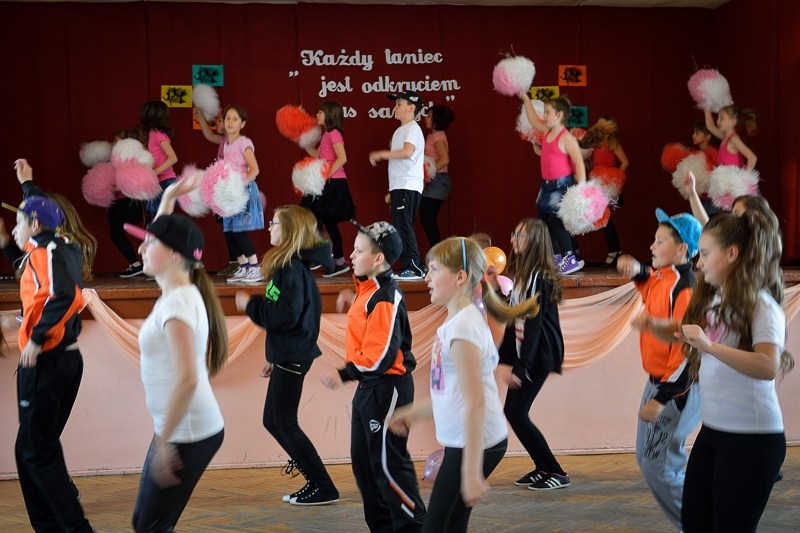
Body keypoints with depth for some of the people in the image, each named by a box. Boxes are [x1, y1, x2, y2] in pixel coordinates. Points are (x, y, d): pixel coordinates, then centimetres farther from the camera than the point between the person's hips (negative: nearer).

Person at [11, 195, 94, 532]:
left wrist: (36, 338, -25)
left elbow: (64, 295, -28)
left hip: (44, 362, -9)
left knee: (35, 452, -4)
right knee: (36, 448, 16)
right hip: (69, 358, 9)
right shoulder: (64, 249, 10)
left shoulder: (42, 252, -14)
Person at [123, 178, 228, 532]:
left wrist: (164, 442, -24)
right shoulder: (177, 292, 8)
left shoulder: (178, 303, -20)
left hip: (188, 435, -9)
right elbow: (159, 239, 29)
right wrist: (168, 198, 23)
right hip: (178, 430, 9)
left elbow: (187, 379, -28)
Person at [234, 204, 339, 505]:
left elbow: (285, 316, -26)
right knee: (273, 421, 15)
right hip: (287, 354, 10)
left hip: (293, 357, -10)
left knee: (284, 423, -4)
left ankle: (323, 488, 2)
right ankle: (315, 479, 19)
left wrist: (250, 305, -13)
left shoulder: (293, 270, -19)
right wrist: (274, 357, 22)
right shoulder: (290, 266, 12)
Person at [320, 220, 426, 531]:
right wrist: (353, 304, 13)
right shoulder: (368, 289, 9)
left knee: (388, 463, -4)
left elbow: (380, 355, -24)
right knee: (363, 460, 15)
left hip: (387, 388, -10)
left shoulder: (384, 298, -20)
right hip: (370, 386, 10)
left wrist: (345, 375, -19)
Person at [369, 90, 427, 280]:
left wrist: (381, 154, -20)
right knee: (401, 228, 9)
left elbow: (407, 152, -26)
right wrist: (392, 192, 20)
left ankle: (415, 268, -13)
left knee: (403, 227, -13)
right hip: (399, 186, 10)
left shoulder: (412, 129, -7)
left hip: (408, 186, -10)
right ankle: (408, 267, 11)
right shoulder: (400, 130, 22)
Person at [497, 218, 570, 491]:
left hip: (538, 355, -9)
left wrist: (520, 367, -22)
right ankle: (543, 468, 19)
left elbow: (534, 324, -20)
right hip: (523, 352, 9)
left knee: (516, 412, -7)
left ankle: (556, 473, 3)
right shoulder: (521, 273, 10)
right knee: (513, 412, 7)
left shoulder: (539, 277, -16)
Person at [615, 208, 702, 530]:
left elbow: (687, 351, -25)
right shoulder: (661, 277, 4)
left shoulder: (684, 287, -22)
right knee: (647, 457, 17)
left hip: (676, 387, -10)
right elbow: (651, 284, 31)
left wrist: (663, 397, -25)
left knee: (658, 466, -9)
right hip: (657, 381, 10)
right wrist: (637, 272, 7)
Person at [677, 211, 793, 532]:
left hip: (752, 439, -8)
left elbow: (769, 367, -32)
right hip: (711, 431, 8)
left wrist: (709, 346, -40)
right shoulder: (714, 300, 7)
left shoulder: (761, 305, -16)